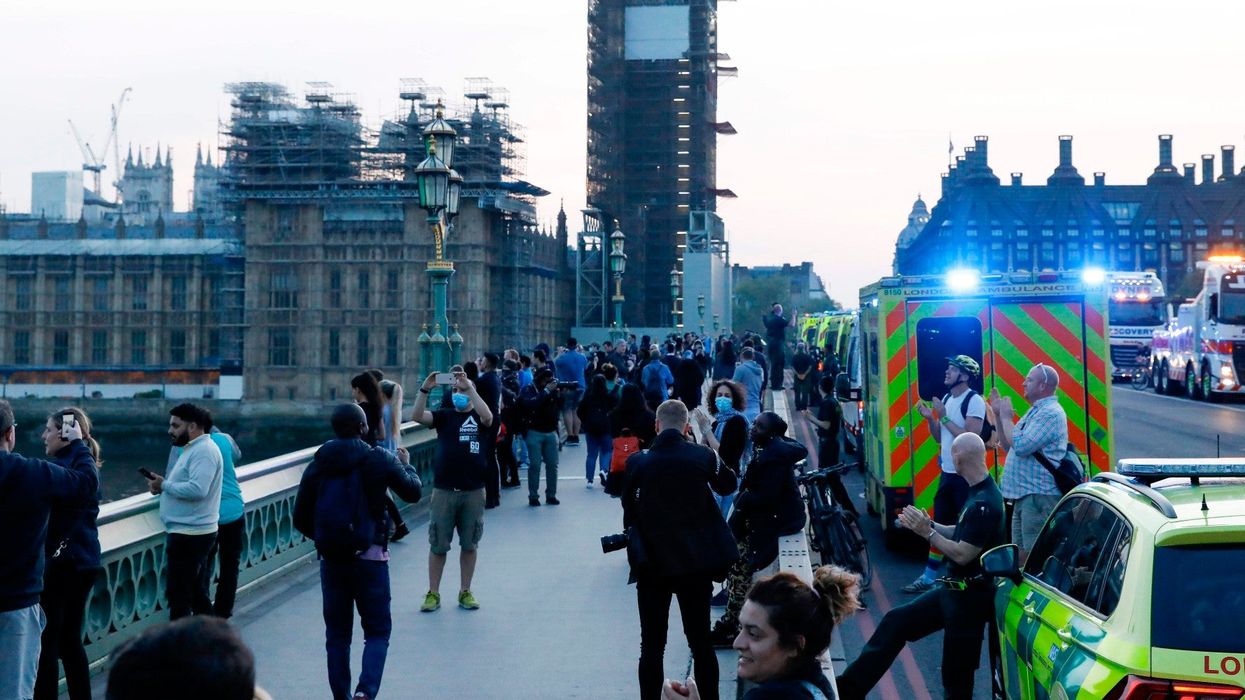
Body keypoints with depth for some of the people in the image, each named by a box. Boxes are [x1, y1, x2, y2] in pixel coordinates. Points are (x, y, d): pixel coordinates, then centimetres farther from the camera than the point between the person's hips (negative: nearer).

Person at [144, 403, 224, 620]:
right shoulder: (193, 448, 18)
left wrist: (164, 485, -16)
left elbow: (197, 489, -27)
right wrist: (163, 486, 3)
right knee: (196, 592, 15)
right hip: (189, 532, 11)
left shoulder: (204, 450, -16)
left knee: (177, 594, -7)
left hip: (189, 534, -11)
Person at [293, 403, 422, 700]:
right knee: (377, 631, 6)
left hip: (331, 560, 3)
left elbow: (301, 518, 3)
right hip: (370, 557, -3)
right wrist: (406, 464, 26)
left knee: (337, 634, 13)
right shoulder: (380, 459, -7)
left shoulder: (318, 464, 1)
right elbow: (413, 492, 8)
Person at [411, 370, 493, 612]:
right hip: (444, 490, 0)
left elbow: (488, 416, -21)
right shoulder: (444, 416, 6)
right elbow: (418, 416, -10)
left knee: (469, 544, 8)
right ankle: (433, 593, 13)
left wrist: (469, 387, -26)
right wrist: (425, 389, -25)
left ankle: (465, 592, 20)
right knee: (438, 545, 5)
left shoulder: (478, 417, 3)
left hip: (473, 491, 0)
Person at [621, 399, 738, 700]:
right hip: (696, 562, 1)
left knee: (652, 646, 6)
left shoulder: (638, 462, -8)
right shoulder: (703, 456, -5)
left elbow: (629, 511, 0)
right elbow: (727, 485, 15)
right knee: (701, 642, 10)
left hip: (652, 562, -1)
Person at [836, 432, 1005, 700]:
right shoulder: (978, 493, 7)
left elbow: (962, 555, -25)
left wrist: (927, 532, -17)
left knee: (956, 677, 2)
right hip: (955, 589, 10)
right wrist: (928, 524, 2)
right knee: (896, 620, 11)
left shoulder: (984, 503, -24)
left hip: (970, 596, -10)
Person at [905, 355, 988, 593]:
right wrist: (930, 418, 0)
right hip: (947, 473, 8)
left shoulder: (974, 401, -14)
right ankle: (928, 578, 19)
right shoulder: (946, 399, 11)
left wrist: (944, 418, -20)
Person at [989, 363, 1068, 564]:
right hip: (1023, 495, 11)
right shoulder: (1035, 411, 20)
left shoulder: (1050, 413, -14)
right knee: (1020, 554, 13)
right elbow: (1007, 446, 22)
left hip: (1038, 496, -11)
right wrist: (999, 415, 14)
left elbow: (1021, 446, -22)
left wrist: (1006, 417, -9)